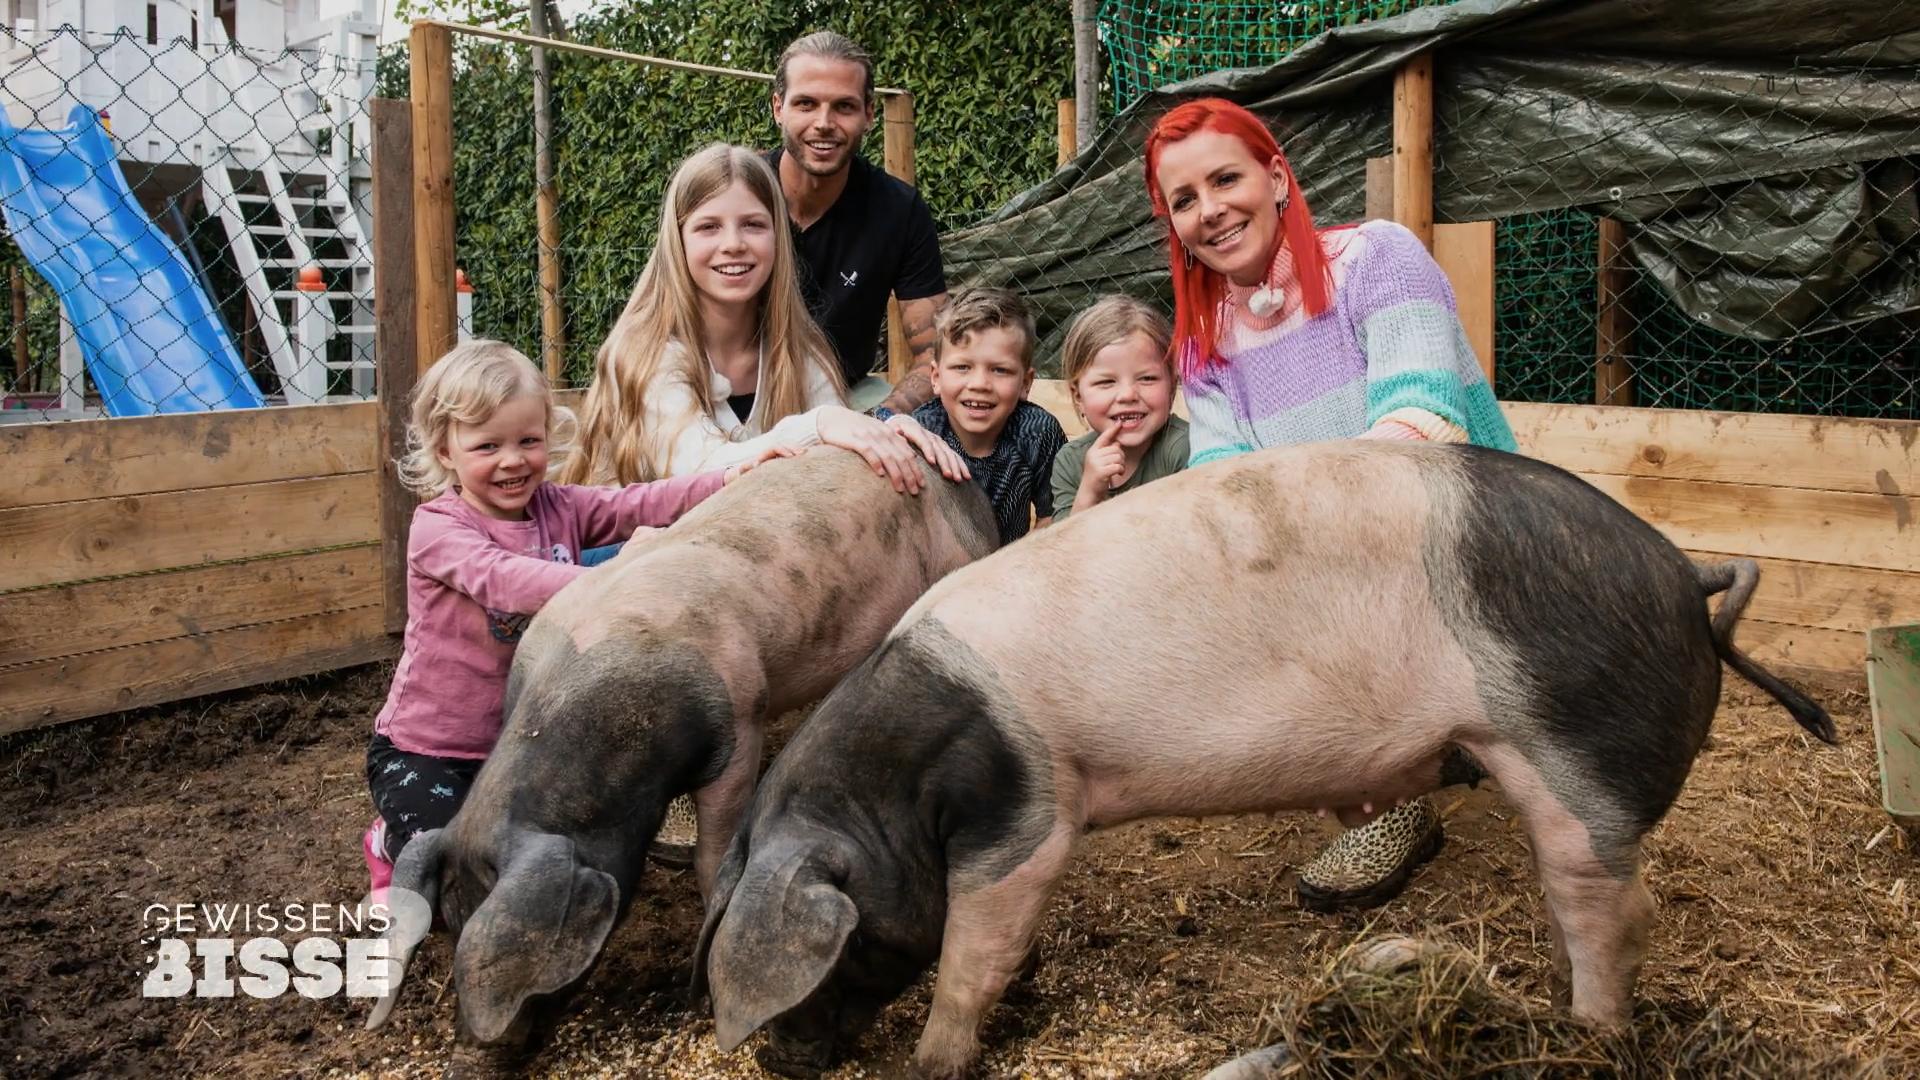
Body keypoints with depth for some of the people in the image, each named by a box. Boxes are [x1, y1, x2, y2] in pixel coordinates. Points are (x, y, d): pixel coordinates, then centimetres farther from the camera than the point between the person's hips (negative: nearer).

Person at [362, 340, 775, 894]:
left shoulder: (560, 508, -2)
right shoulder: (436, 527, -19)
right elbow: (503, 578, -37)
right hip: (425, 751, -5)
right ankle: (391, 843, 16)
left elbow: (640, 504, -18)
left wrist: (733, 476, -36)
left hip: (521, 739, 5)